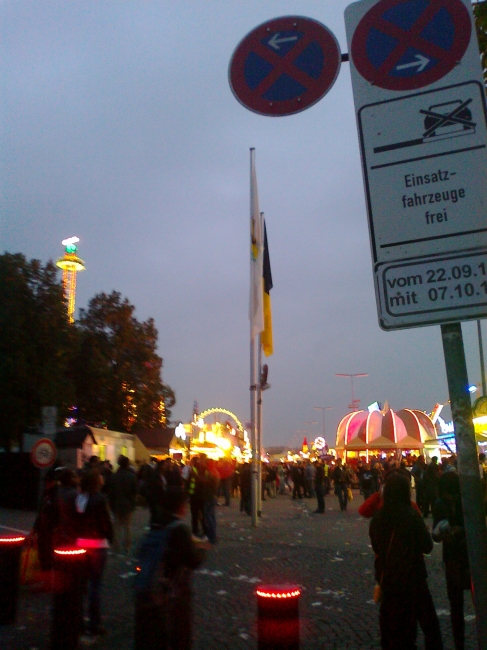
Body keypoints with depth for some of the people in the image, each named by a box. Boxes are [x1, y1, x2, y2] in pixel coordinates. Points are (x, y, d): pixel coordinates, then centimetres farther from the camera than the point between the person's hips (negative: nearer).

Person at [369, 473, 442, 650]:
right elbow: (427, 546, -7)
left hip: (387, 579, 4)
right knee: (428, 622, 14)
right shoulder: (412, 515, -18)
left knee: (390, 625, 18)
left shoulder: (377, 518, -5)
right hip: (412, 578, -4)